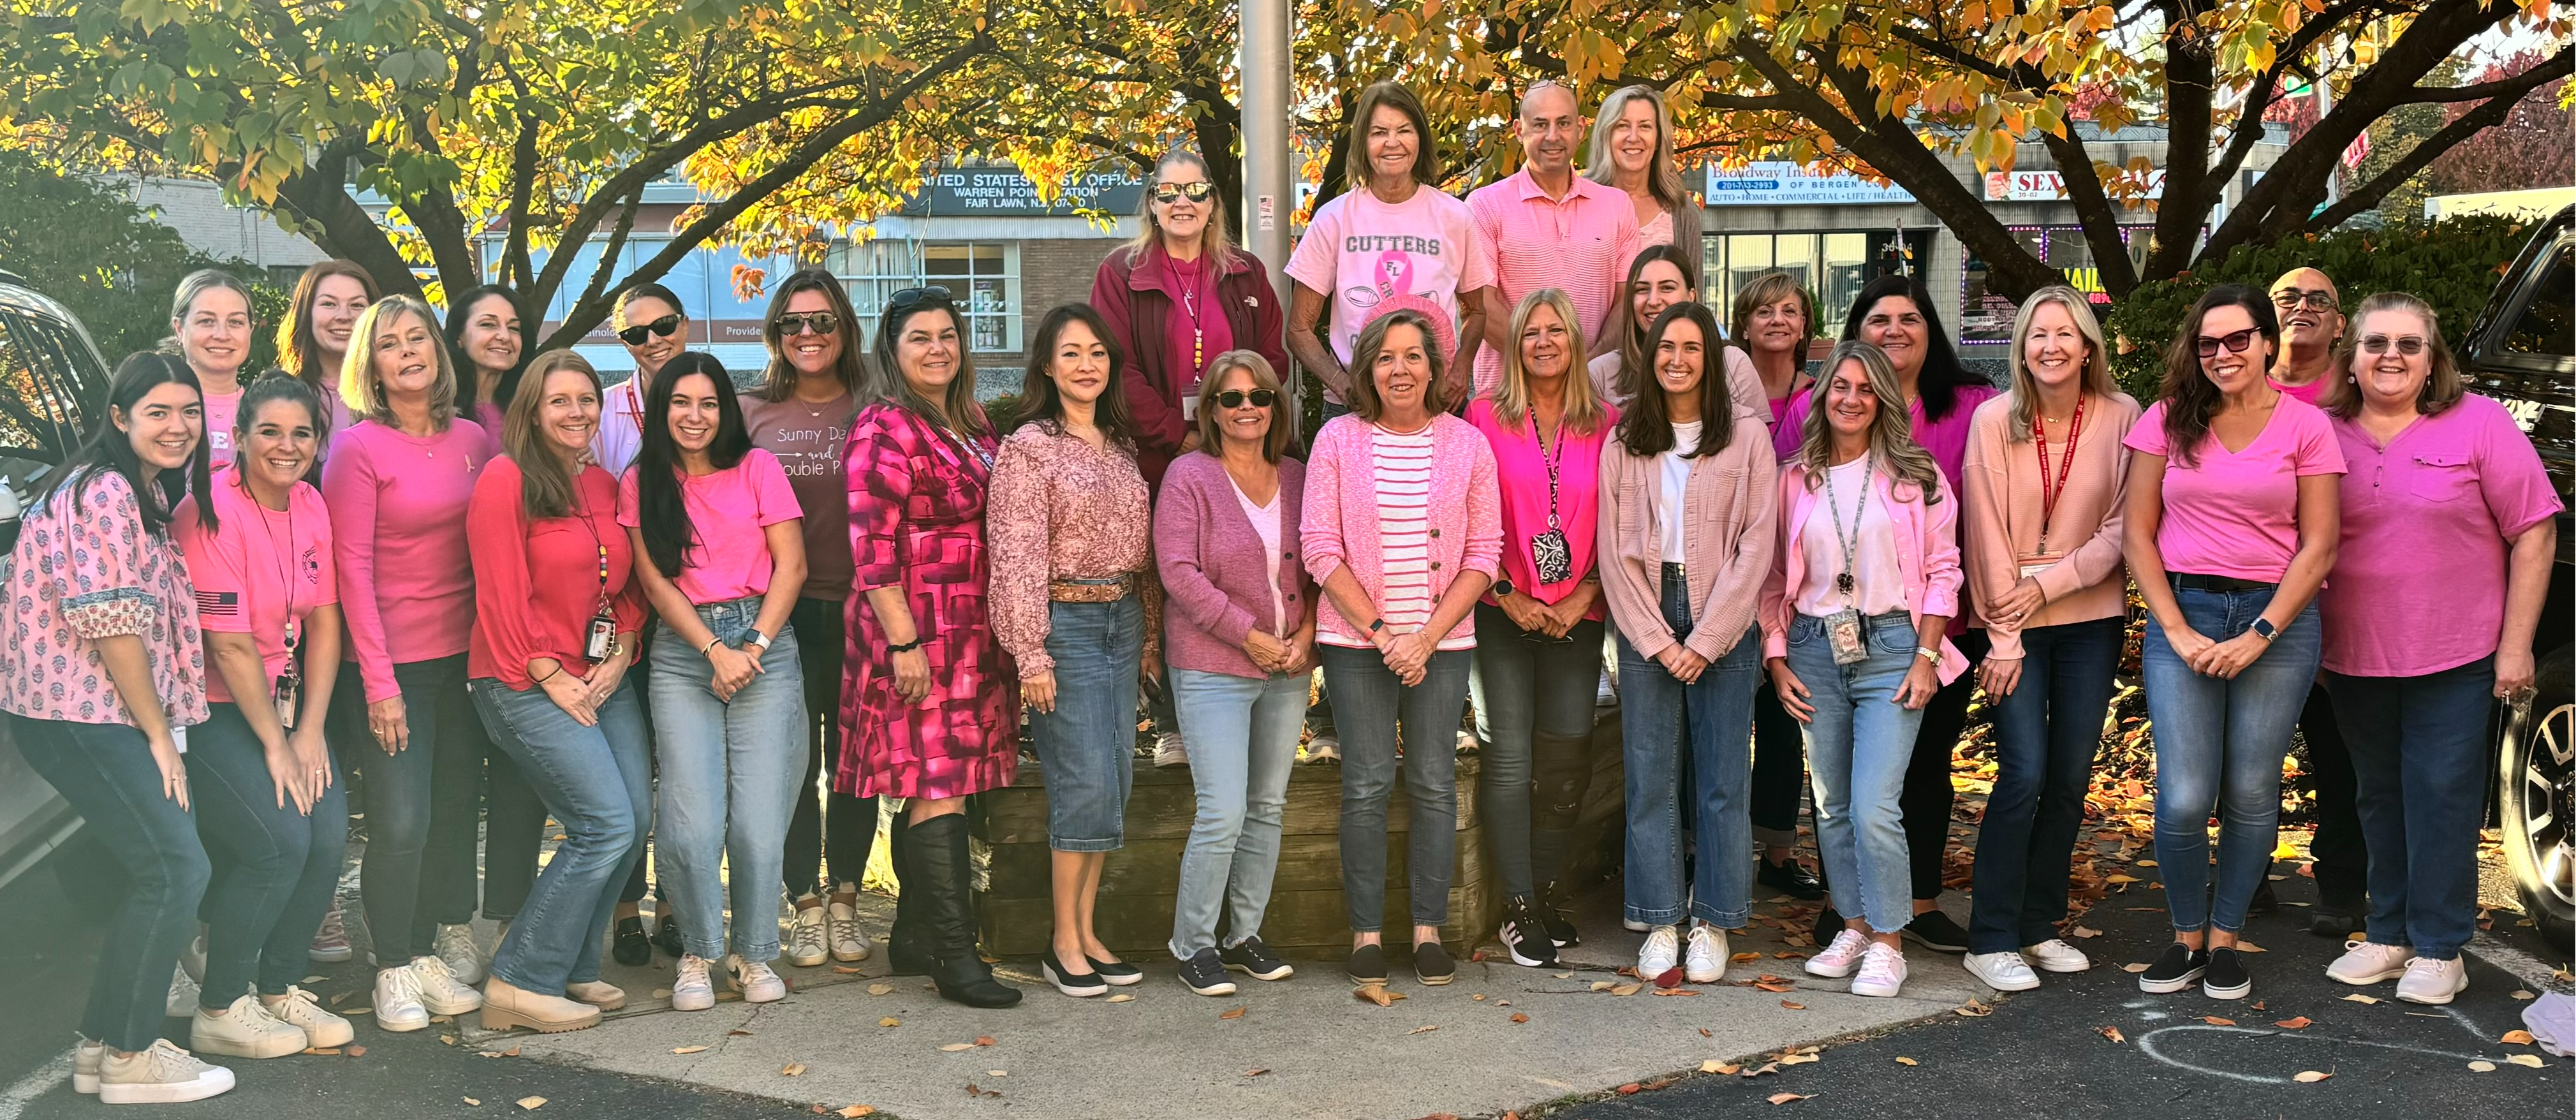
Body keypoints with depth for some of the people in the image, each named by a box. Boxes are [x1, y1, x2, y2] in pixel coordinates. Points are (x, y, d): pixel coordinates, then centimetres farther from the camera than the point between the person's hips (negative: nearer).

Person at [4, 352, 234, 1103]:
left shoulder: (149, 491, 15)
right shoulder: (105, 492, -15)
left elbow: (158, 614, 20)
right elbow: (111, 620, -18)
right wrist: (159, 734, -12)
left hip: (101, 715, 9)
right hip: (79, 716, -9)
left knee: (157, 872, 10)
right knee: (176, 870, -10)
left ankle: (104, 1042, 18)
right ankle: (130, 1059, 0)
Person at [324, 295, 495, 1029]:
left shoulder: (472, 441, 7)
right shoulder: (357, 448, -7)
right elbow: (352, 570, -10)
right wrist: (378, 681, -13)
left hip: (465, 655, 5)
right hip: (391, 663, -5)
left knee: (454, 812, 9)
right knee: (400, 822, -6)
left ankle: (433, 951, 22)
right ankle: (396, 970, 8)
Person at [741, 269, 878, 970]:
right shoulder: (753, 413, 6)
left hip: (859, 609, 0)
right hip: (782, 611, 0)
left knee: (854, 759, 6)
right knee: (793, 760, 3)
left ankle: (845, 900, 19)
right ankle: (805, 905, 15)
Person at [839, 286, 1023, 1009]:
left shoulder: (973, 423, 16)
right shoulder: (886, 428, -10)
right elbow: (873, 547, -15)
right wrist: (904, 643, -20)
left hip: (974, 633, 8)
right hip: (918, 629, -8)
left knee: (935, 783, 12)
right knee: (936, 783, -8)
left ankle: (914, 938, 21)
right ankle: (955, 954, -4)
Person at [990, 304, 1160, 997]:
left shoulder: (1121, 445, 14)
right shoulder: (1028, 448, -5)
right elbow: (1018, 558, -11)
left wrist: (1150, 635, 13)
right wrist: (1031, 654, -15)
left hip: (1122, 621, 7)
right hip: (1064, 621, -7)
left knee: (1115, 782, 6)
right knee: (1087, 781, -10)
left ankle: (1086, 932, 15)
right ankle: (1064, 943, 1)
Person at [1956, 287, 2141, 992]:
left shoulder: (2120, 418, -2)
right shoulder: (1993, 420, -6)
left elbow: (2122, 526, -2)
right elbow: (1987, 533, -7)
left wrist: (2051, 582, -13)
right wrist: (2003, 637, -9)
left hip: (2092, 619, 2)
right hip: (2013, 621, -2)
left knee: (2070, 779, 6)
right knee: (2025, 774, -9)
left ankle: (2040, 925, 20)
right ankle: (1991, 940, -1)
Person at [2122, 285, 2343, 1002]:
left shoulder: (2306, 426, 2)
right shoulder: (2170, 420, 5)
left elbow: (2319, 547, 0)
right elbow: (2137, 534, 3)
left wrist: (2260, 636, -9)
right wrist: (2177, 632, -6)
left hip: (2277, 619, 0)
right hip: (2182, 615, 0)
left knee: (2251, 795, 3)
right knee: (2184, 800, -7)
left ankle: (2224, 938, 20)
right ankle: (2186, 938, 14)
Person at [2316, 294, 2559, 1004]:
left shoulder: (2479, 424, -5)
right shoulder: (2326, 435, 3)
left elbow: (2534, 533, -5)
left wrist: (2515, 646, -9)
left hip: (2455, 656, -3)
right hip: (2354, 656, 3)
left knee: (2442, 797, 0)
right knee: (2380, 798, 13)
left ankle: (2439, 949, 10)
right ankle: (2387, 936, 24)